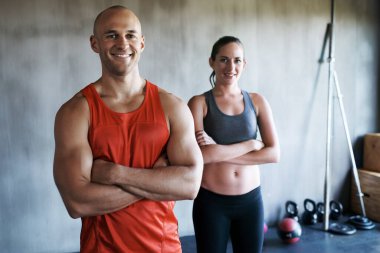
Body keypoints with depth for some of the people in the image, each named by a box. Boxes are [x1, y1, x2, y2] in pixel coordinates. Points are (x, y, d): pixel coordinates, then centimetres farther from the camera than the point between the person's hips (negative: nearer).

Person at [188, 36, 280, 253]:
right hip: (211, 201, -2)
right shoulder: (199, 103, -7)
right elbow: (200, 155, -20)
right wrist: (251, 144, -13)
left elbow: (274, 153, -6)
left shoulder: (257, 101, 1)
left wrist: (220, 152, -13)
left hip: (251, 200, 3)